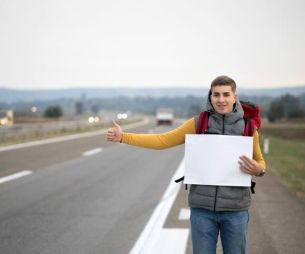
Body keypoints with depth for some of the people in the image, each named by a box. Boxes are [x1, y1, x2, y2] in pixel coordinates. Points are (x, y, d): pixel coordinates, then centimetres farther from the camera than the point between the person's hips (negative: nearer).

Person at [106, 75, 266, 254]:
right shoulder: (198, 123, 0)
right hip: (203, 207, 0)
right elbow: (162, 141, 2)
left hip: (235, 209, 0)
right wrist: (122, 137, -3)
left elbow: (260, 162, 13)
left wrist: (258, 170, -12)